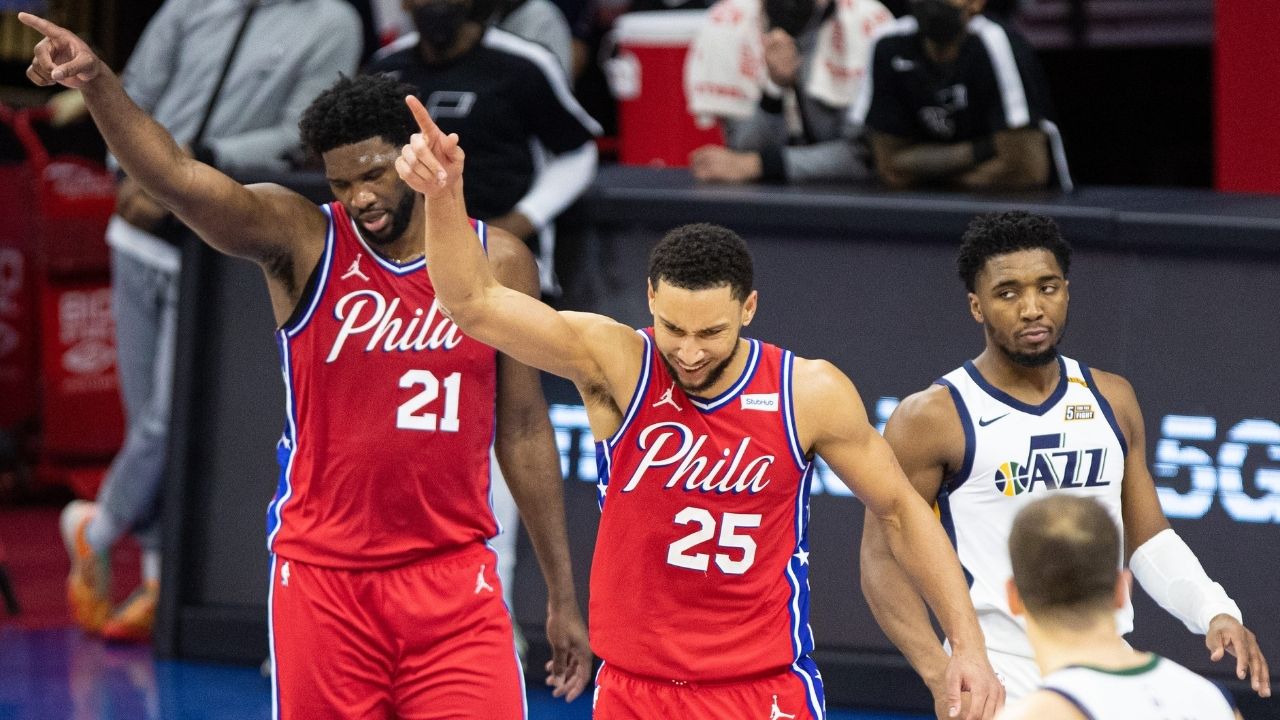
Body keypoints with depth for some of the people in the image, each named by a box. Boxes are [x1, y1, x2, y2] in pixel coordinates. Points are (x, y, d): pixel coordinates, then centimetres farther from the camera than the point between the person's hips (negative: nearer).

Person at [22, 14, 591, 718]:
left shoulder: (499, 262, 2)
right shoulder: (302, 242, -4)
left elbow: (524, 429, 9)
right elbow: (180, 179, -21)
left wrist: (562, 593, 10)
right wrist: (96, 82, -39)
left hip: (452, 578, 1)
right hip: (323, 575, -1)